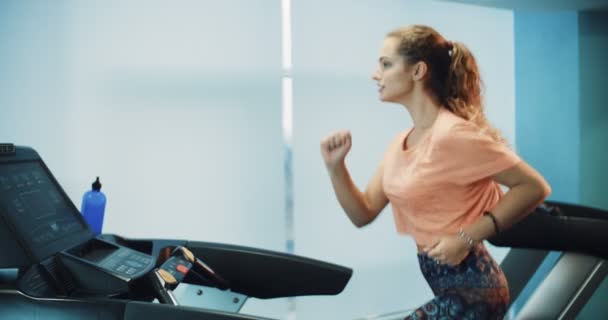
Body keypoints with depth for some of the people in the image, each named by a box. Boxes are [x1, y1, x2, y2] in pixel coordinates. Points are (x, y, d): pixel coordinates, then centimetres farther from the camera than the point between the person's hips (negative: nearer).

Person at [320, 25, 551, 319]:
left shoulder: (453, 134, -19)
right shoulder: (400, 143, 8)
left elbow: (534, 187, -18)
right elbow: (363, 213, 8)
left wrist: (467, 238, -23)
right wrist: (335, 167, -7)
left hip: (468, 289, -9)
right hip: (448, 286, 9)